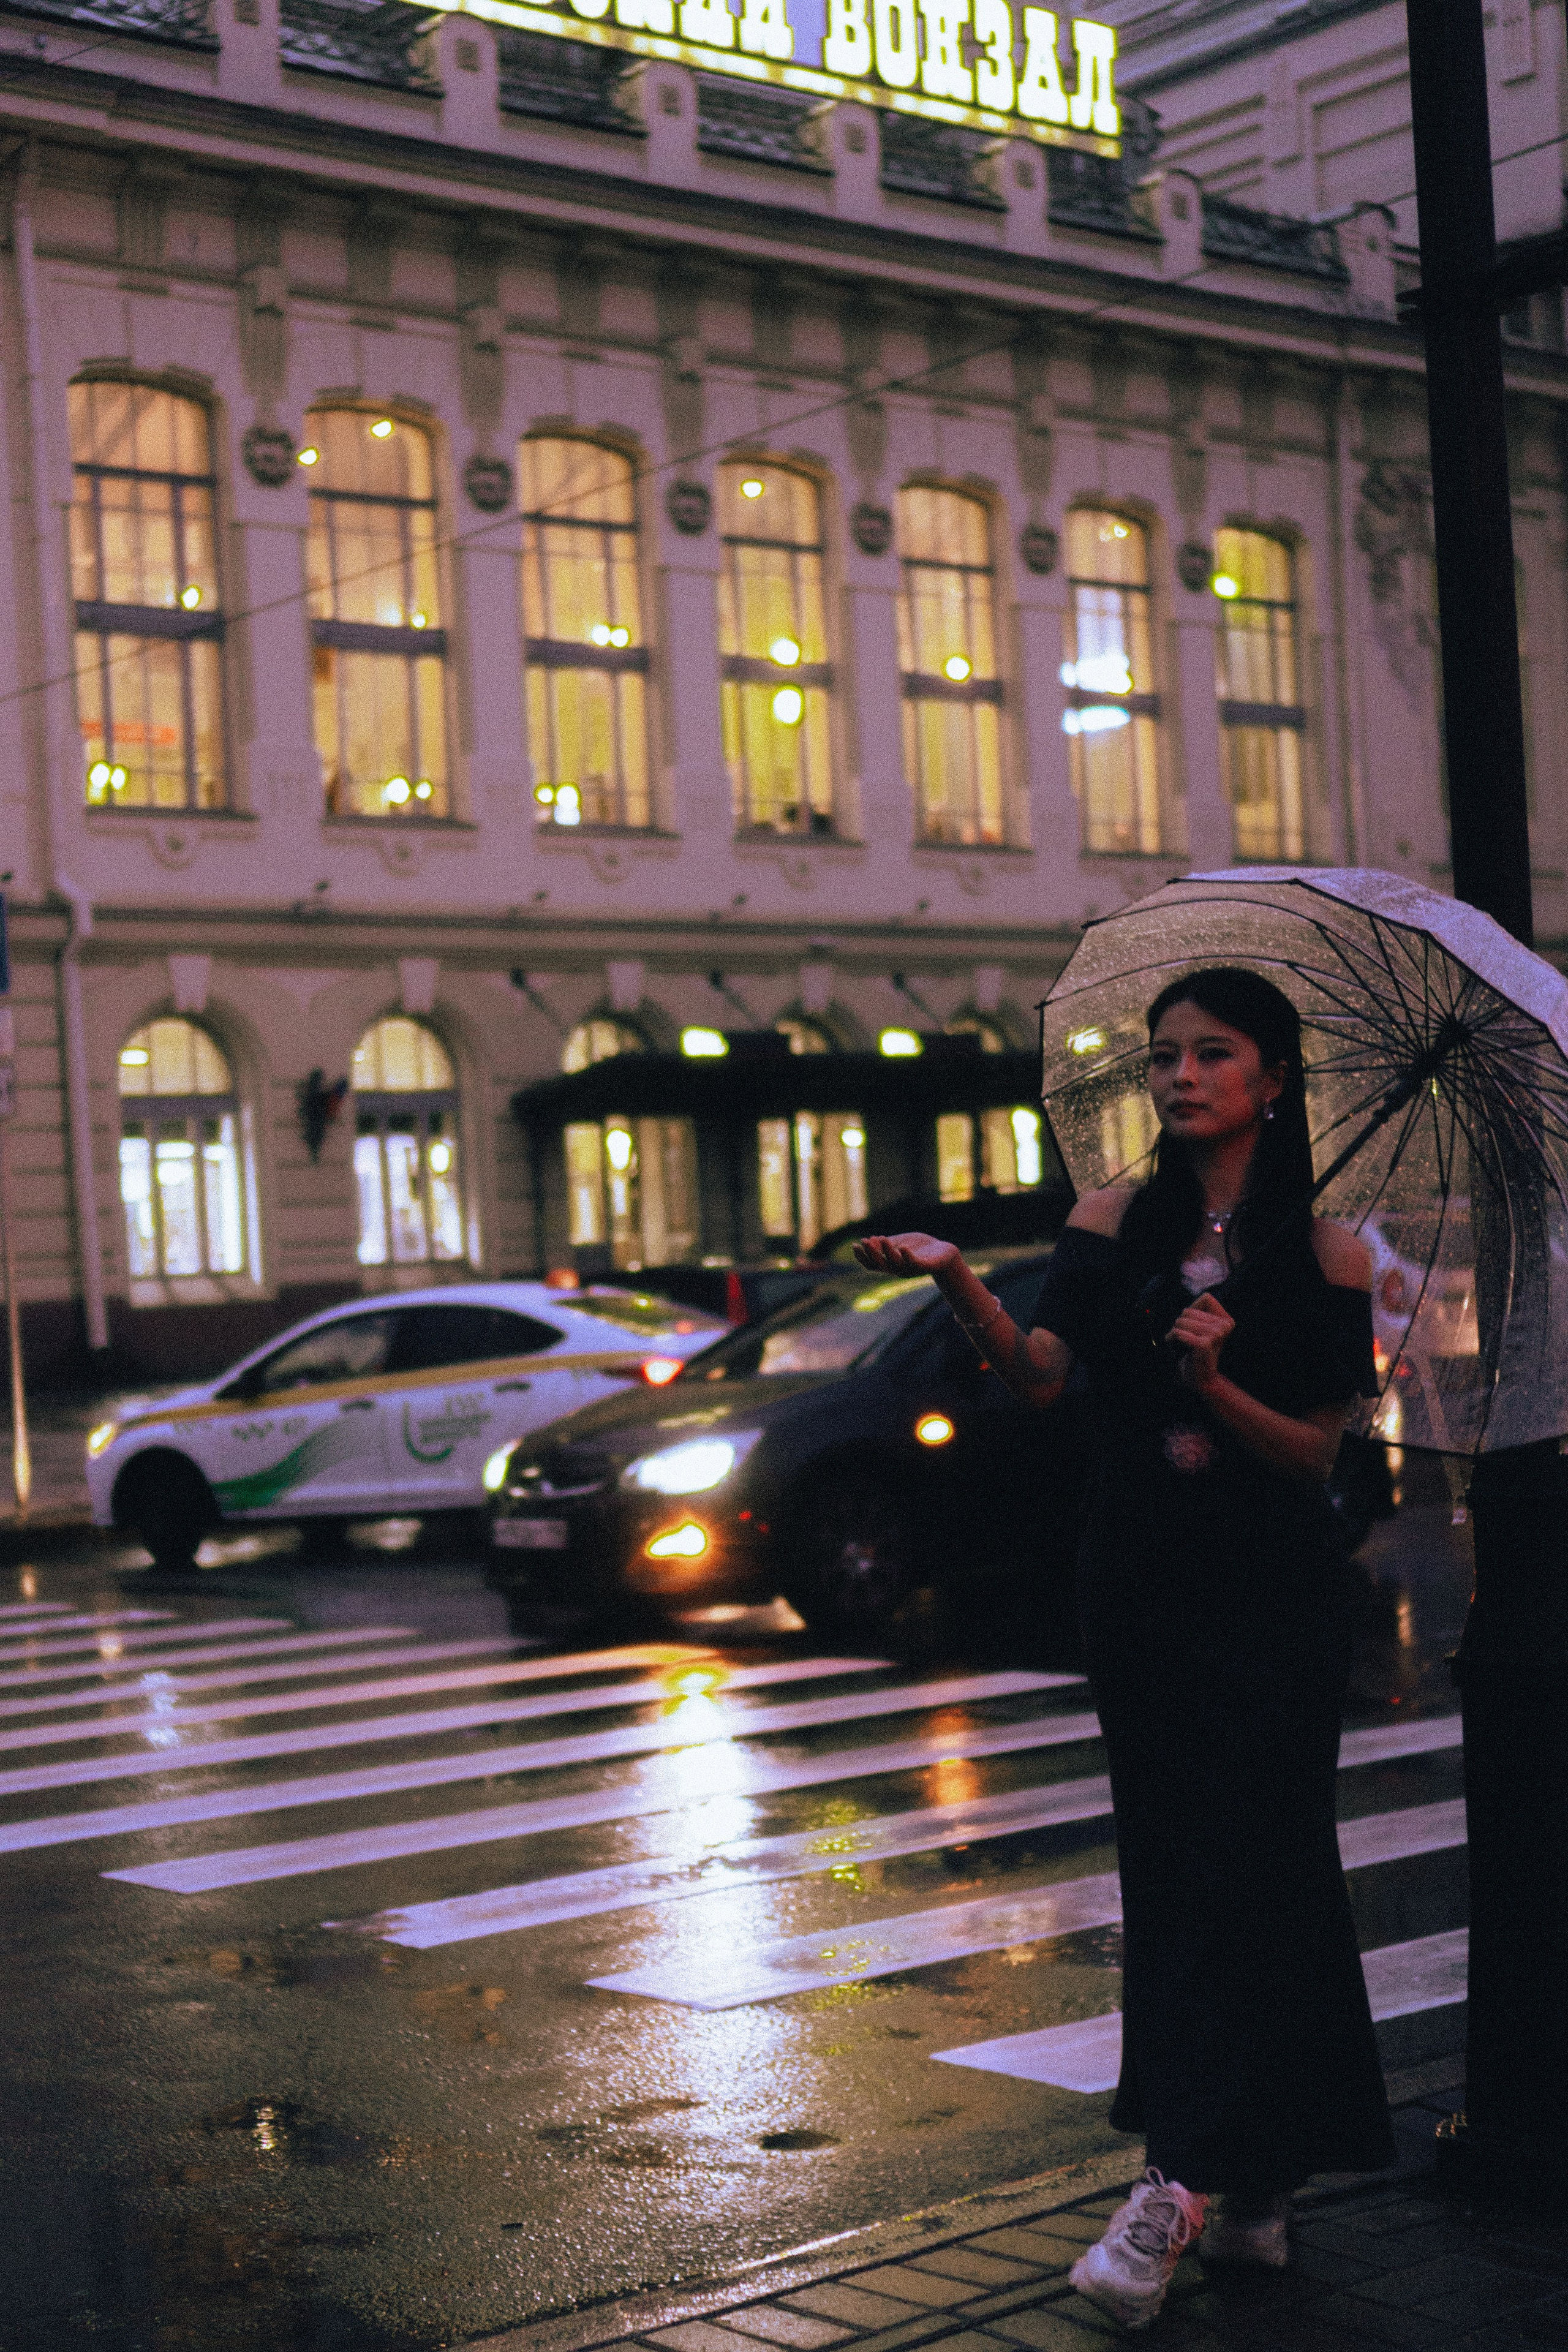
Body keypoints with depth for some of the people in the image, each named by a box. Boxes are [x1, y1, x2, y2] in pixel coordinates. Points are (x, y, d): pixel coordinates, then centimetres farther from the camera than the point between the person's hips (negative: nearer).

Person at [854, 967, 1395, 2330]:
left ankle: (1185, 2188, -10)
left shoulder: (1325, 1253, -3)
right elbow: (1042, 1377, -6)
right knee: (1171, 1871, 7)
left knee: (1234, 1871, -7)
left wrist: (1217, 1387, -23)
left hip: (1276, 1601, -3)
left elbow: (1319, 1451, -5)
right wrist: (959, 1285, -23)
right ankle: (1253, 2190, 18)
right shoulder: (1118, 1222, 4)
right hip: (1141, 1589, 4)